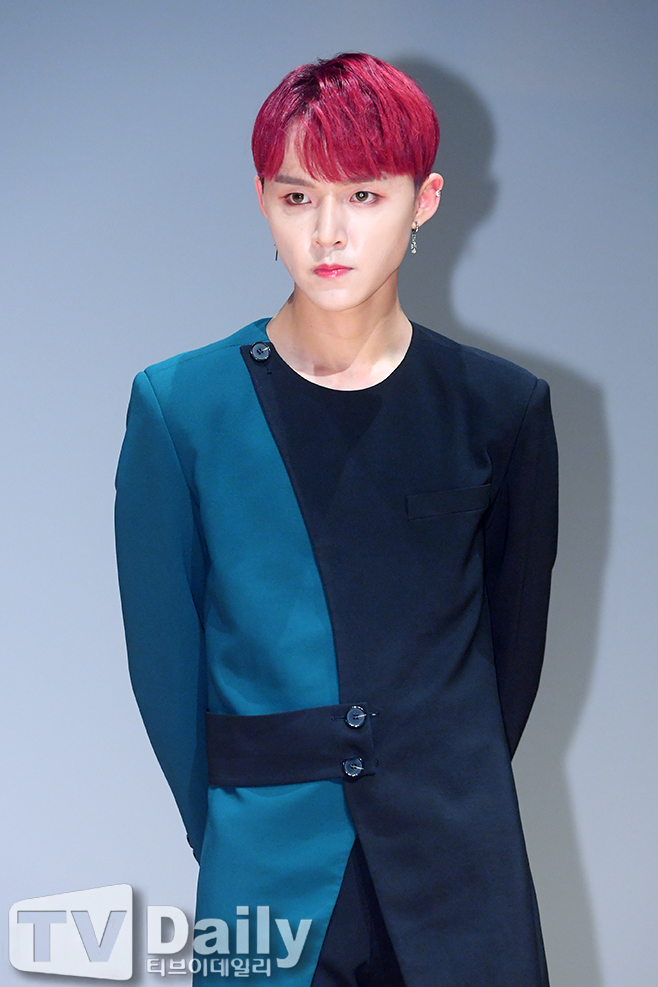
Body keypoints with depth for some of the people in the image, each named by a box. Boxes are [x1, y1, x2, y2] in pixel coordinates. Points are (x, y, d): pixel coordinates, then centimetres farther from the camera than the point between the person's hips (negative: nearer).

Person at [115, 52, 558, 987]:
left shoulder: (499, 408, -3)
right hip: (266, 876, 0)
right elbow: (163, 649, 1)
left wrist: (453, 799, 9)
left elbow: (515, 636, 7)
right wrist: (231, 833, 4)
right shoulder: (179, 407, -5)